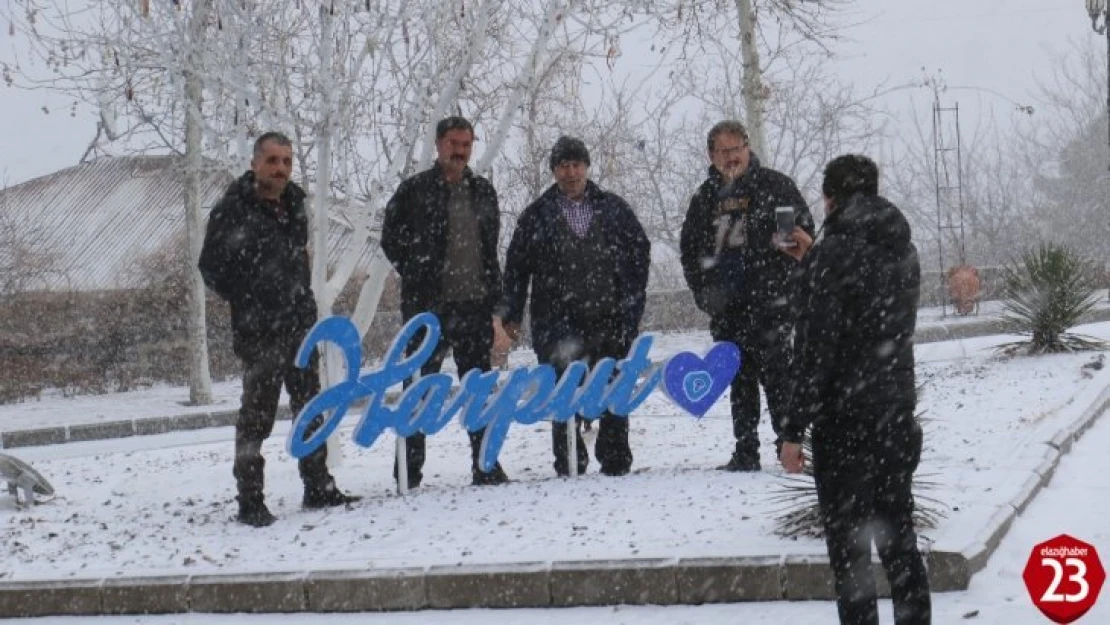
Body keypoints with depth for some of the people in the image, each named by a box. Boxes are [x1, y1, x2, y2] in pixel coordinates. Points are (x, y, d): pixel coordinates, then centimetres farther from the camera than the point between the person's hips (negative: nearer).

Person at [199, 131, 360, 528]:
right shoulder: (233, 210, -11)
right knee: (257, 413, -5)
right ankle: (250, 502, 1)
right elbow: (211, 266, -8)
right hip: (260, 331, -7)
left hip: (300, 324, 8)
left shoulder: (294, 205, 11)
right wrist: (246, 303, -6)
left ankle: (318, 488, 24)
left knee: (310, 406, 14)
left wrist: (302, 299, 15)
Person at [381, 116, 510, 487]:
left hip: (475, 303, 4)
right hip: (429, 305, -4)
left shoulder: (483, 191, 12)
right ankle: (409, 469, 6)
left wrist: (492, 287, 10)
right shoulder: (414, 190, -2)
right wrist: (417, 278, -2)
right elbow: (391, 238, 1)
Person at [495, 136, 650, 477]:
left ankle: (615, 458, 14)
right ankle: (569, 461, 3)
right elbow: (517, 265, 8)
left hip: (610, 316, 2)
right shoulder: (537, 215, 7)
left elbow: (640, 249, 14)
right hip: (558, 319, -1)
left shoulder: (613, 208, 10)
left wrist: (633, 297, 6)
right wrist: (512, 312, 4)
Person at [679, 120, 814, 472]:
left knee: (774, 370, -9)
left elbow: (802, 232, -3)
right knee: (739, 379, 9)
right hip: (726, 303, 5)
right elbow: (689, 246, 20)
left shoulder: (774, 186, 0)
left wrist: (783, 280, -12)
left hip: (769, 299, -5)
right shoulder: (706, 197, 14)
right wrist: (703, 290, 8)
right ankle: (745, 452, 14)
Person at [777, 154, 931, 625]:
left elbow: (814, 350, -17)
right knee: (899, 541, 14)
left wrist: (794, 430, -14)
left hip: (845, 423, -7)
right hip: (897, 415, 7)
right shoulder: (903, 250, 8)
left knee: (850, 550, -2)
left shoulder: (831, 255, -13)